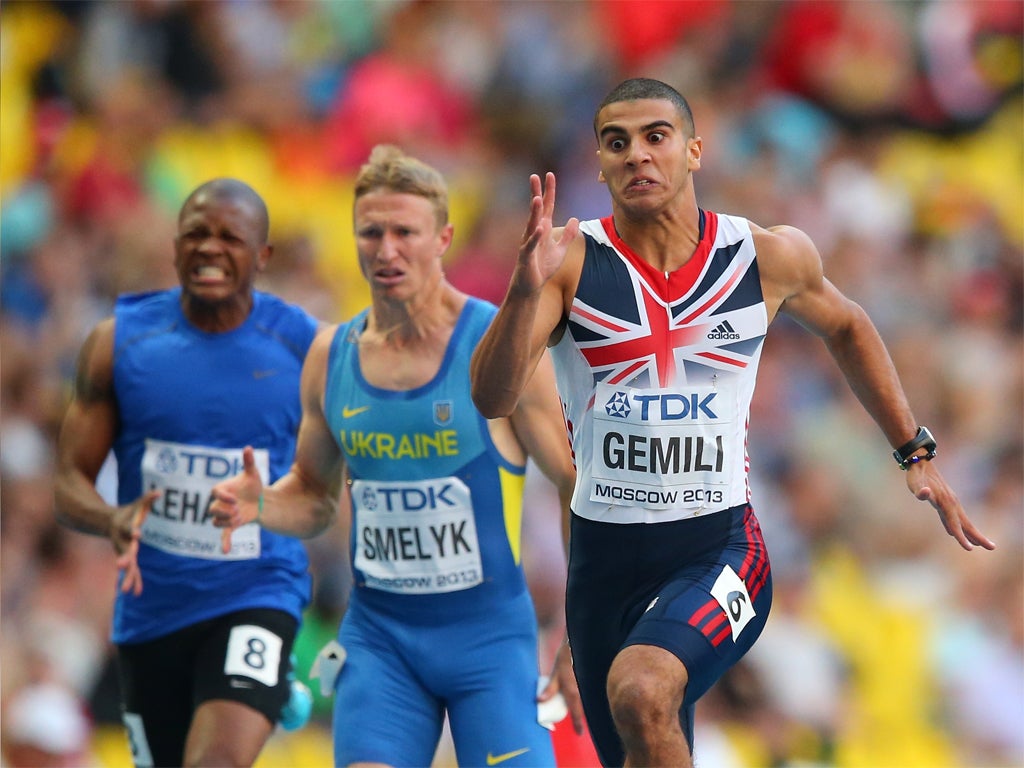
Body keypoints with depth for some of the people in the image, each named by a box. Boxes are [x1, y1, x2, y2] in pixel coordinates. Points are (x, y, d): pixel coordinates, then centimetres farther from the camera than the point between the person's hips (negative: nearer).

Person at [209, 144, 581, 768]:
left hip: (489, 630, -3)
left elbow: (579, 488, -4)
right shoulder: (330, 355, 4)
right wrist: (261, 505, -5)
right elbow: (315, 494, 18)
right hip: (379, 632, 3)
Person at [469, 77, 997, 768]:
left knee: (641, 691, -32)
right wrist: (527, 289, -33)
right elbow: (492, 399, -17)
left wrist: (916, 453, 21)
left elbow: (844, 327, 21)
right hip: (603, 559, 2)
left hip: (717, 552, -2)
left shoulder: (770, 258, -2)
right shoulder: (570, 261, -6)